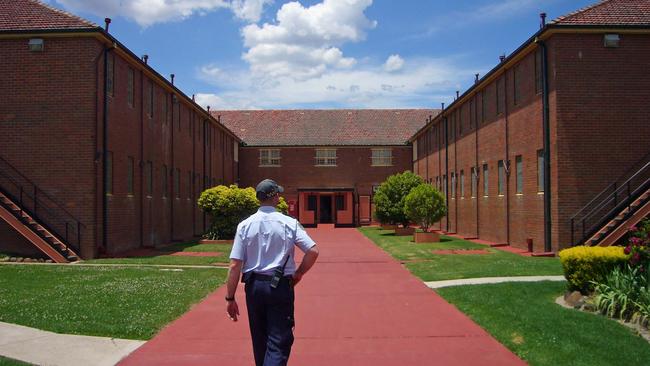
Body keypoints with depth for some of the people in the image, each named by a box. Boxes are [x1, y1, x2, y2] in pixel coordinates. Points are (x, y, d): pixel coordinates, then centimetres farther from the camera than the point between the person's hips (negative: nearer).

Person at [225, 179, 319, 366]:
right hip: (281, 286, -3)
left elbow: (235, 265, -6)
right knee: (279, 342, 0)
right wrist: (298, 273, 4)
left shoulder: (245, 225, -2)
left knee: (259, 340, 19)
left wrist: (230, 298, -1)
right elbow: (313, 251, -12)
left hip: (254, 286, 3)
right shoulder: (289, 223, -6)